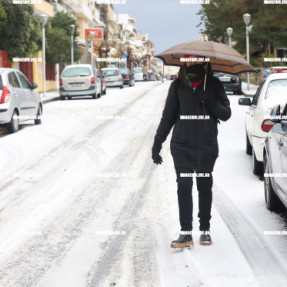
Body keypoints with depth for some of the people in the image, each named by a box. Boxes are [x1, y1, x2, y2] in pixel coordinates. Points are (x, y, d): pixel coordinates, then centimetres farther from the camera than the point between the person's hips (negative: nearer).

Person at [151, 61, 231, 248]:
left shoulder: (214, 85, 3)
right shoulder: (177, 85, 6)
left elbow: (226, 114, 2)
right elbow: (168, 116, 10)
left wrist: (210, 101, -17)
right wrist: (157, 143, 7)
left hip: (207, 146, 0)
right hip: (181, 146, 0)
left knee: (205, 187, 6)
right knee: (184, 187, -7)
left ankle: (205, 230, 18)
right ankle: (186, 233, -5)